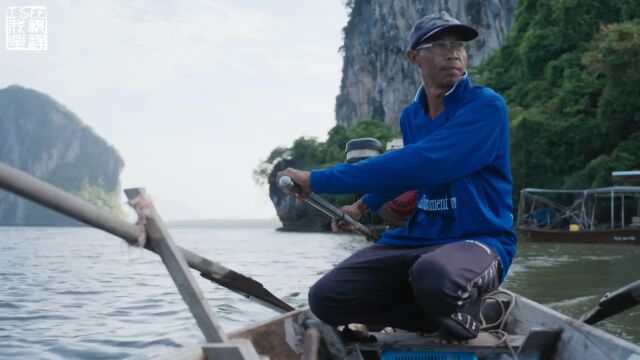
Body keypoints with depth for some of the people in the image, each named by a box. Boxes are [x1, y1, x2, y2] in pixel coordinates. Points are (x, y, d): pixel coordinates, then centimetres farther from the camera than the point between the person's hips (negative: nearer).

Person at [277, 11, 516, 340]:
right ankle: (444, 309, 1)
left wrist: (319, 180, -25)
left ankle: (460, 311, -5)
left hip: (479, 241, -6)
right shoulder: (410, 117, 9)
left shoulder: (486, 106, -15)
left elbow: (417, 165, -28)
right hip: (418, 238, 6)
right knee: (325, 298, -10)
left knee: (435, 274, -42)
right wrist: (363, 205, 22)